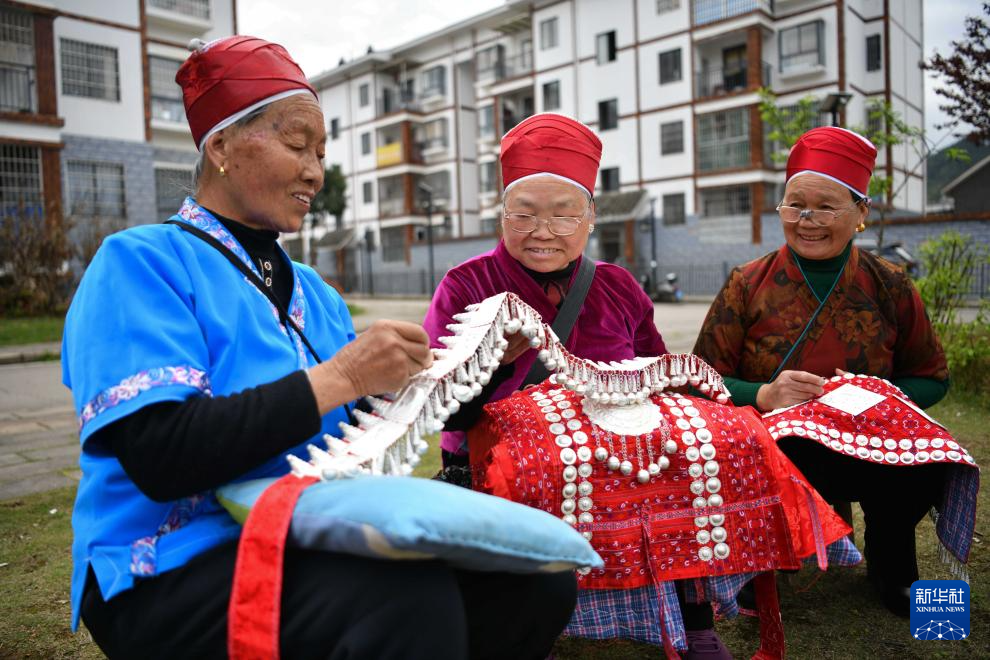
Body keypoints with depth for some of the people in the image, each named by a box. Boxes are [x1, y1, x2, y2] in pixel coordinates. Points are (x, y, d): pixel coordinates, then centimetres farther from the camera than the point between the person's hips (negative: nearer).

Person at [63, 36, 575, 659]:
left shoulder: (313, 292, 14)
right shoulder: (139, 264, -7)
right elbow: (160, 456, -21)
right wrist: (339, 378, -21)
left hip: (321, 544, 7)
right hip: (180, 570, -6)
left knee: (537, 576, -9)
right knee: (408, 600, -34)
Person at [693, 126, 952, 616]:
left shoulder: (890, 288, 3)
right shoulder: (747, 285, -3)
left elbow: (931, 377, 10)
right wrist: (763, 395, -24)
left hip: (865, 451, 2)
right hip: (769, 453, -1)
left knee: (926, 470, -29)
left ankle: (889, 560, 5)